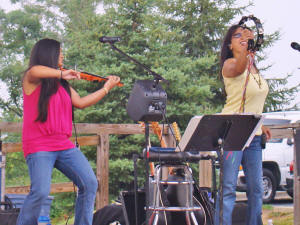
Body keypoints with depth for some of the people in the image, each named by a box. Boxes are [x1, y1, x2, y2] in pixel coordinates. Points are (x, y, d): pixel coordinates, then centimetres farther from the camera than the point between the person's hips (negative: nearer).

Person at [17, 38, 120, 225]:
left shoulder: (63, 84, 19)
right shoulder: (32, 80, -2)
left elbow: (81, 102, 19)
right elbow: (35, 71, -25)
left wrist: (107, 88, 22)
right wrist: (61, 73, -17)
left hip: (64, 145, 7)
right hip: (39, 146, -7)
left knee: (90, 183, -3)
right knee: (41, 191, -22)